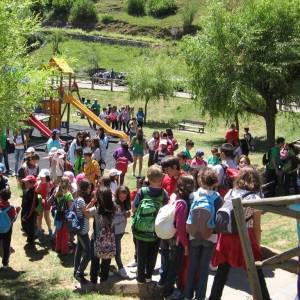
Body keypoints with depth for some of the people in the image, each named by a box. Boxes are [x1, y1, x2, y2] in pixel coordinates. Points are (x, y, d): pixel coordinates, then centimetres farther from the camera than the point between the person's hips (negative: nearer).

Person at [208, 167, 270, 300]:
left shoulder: (229, 193, 6)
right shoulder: (255, 198, -6)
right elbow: (256, 227, -3)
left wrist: (224, 237, 16)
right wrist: (257, 245, 8)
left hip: (226, 236, 4)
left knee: (222, 270, 18)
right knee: (256, 272, 8)